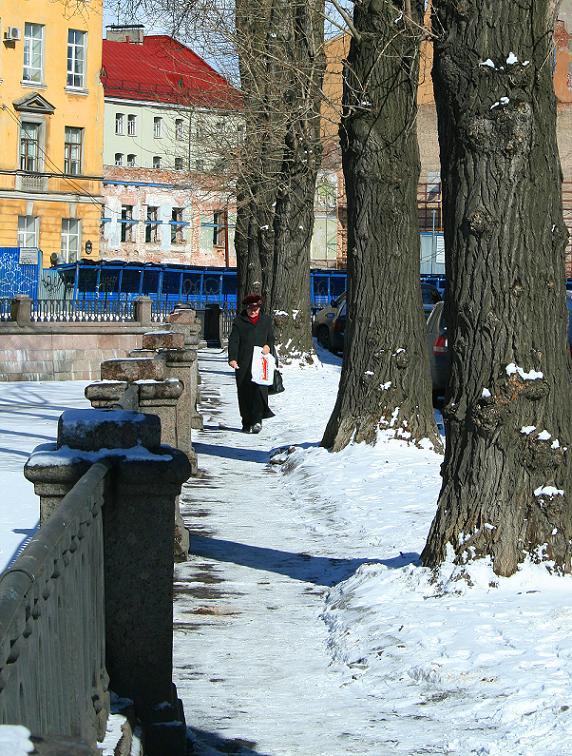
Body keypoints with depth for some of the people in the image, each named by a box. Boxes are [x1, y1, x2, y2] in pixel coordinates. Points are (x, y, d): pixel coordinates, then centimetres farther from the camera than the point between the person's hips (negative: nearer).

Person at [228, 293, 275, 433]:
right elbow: (233, 341, 1)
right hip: (243, 364, -1)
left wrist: (268, 346, -1)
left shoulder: (266, 320, 14)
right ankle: (247, 423, 8)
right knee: (244, 393, 0)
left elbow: (271, 338, 22)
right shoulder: (239, 321, 7)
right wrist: (232, 358, -13)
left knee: (260, 389, -13)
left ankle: (257, 420, -11)